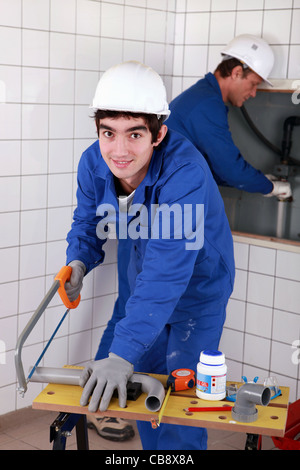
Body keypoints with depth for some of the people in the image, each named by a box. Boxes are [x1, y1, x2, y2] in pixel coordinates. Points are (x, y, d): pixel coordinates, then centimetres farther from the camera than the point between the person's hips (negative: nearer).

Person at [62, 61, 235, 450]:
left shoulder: (186, 174, -39)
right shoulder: (94, 163, -18)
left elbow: (166, 273, -44)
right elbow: (88, 222, -1)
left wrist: (122, 354, -49)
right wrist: (78, 263, -24)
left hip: (198, 285, -6)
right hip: (144, 282, 6)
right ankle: (152, 448, 41)